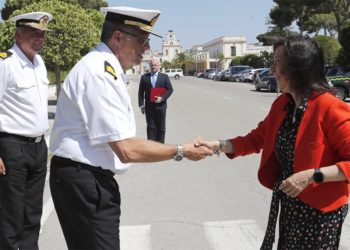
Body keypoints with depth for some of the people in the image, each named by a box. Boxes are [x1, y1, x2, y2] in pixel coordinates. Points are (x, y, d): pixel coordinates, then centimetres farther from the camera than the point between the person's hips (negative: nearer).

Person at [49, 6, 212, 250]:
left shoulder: (103, 67, 11)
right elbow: (127, 150, -23)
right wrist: (181, 151, -14)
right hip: (83, 181, -10)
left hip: (87, 178, 10)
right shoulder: (100, 72, -21)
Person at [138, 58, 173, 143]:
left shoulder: (164, 77, 5)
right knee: (150, 127, 3)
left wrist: (162, 98, -14)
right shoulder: (144, 77, 6)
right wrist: (141, 105, -1)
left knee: (161, 127, 6)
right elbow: (141, 92, 5)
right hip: (149, 106, 0)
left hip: (160, 106, 0)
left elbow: (170, 89, 1)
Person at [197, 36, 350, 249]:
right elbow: (256, 139, 8)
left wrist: (312, 175, -29)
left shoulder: (331, 109, -23)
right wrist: (217, 145, -4)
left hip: (320, 209, -7)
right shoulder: (282, 104, 1)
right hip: (288, 203, 7)